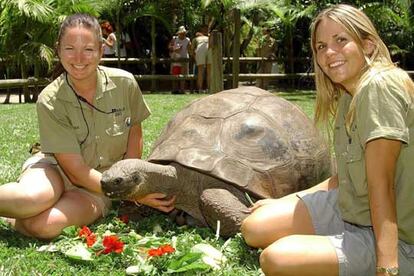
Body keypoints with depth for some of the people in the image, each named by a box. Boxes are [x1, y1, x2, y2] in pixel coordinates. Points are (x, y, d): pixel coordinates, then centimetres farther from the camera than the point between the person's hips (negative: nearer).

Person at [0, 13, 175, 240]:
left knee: (44, 224, -31)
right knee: (33, 198, -39)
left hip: (101, 183, 1)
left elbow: (134, 131, 7)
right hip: (55, 170, -1)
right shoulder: (49, 102, -17)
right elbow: (76, 171, -19)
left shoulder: (124, 83, -12)